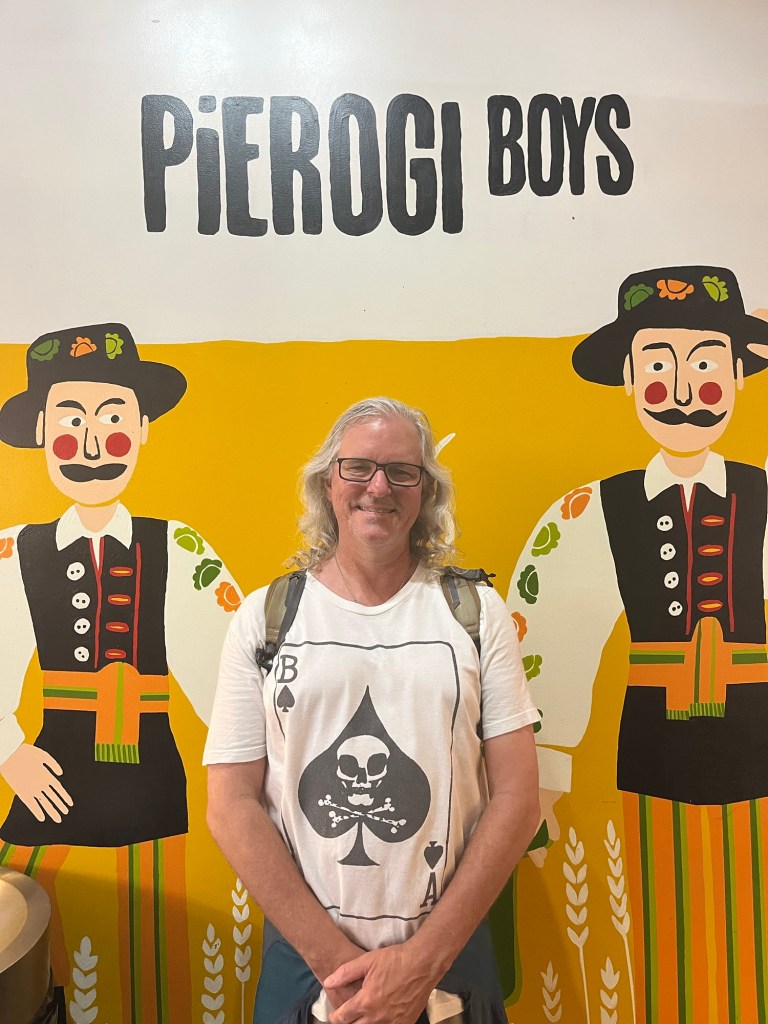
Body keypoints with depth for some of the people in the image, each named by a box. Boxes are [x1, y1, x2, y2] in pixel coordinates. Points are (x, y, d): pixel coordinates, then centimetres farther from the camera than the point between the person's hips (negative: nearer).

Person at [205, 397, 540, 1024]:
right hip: (302, 957, 0)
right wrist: (335, 959, -12)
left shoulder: (477, 613, -5)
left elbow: (517, 797, -7)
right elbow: (231, 805, -7)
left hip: (452, 953, 1)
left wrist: (423, 959, -12)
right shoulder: (264, 617, -6)